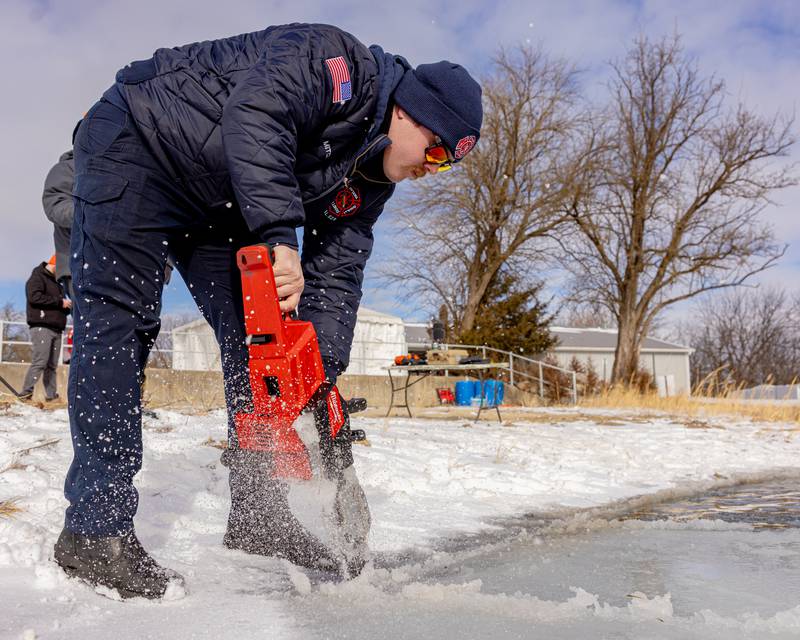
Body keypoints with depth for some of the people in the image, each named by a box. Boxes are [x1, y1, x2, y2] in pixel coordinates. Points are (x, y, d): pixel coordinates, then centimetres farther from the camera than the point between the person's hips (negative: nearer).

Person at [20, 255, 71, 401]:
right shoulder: (37, 277, 0)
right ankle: (26, 393, -16)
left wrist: (67, 306, 7)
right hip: (42, 327, -8)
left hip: (56, 329, 8)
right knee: (40, 362, -16)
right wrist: (60, 302, -14)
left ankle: (51, 396, 3)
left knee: (52, 365, 4)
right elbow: (35, 297, -17)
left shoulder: (56, 282, 26)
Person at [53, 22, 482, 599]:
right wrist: (280, 236, -45)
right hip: (137, 146, -8)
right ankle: (95, 528, -13)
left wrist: (326, 370, -12)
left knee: (256, 335, -1)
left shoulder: (366, 185, 0)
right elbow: (255, 114, -38)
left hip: (216, 209, 9)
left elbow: (337, 273, -2)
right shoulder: (338, 62, -23)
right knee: (120, 324, -15)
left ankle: (256, 514, 4)